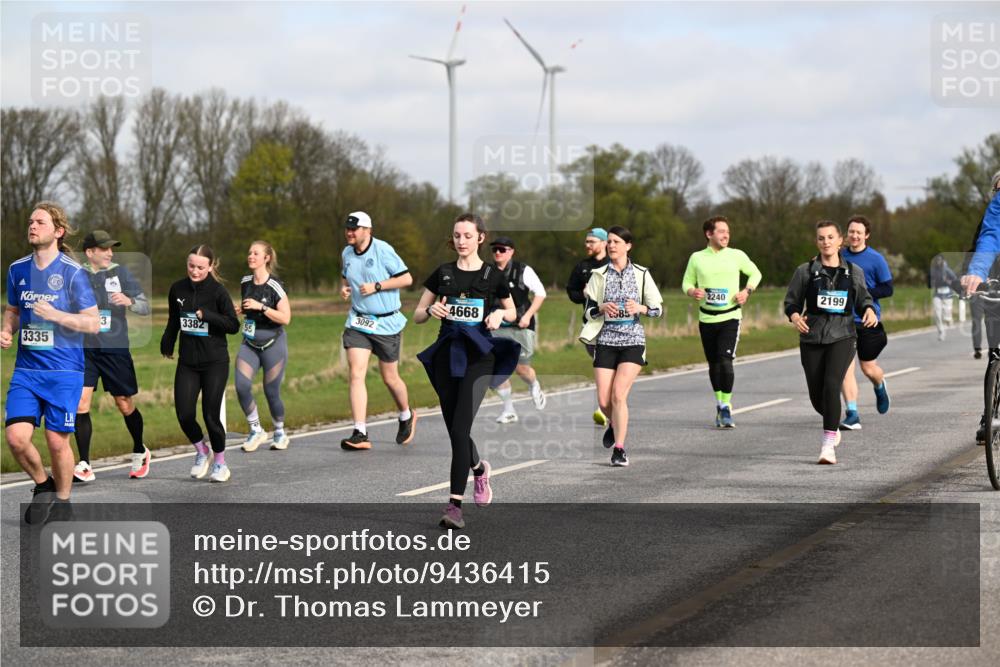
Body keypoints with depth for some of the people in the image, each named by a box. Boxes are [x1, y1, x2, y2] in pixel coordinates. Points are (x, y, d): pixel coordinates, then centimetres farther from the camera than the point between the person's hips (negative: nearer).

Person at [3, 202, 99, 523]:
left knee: (57, 441, -1)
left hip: (63, 371, -4)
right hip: (26, 370, 4)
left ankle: (62, 500, 23)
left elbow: (93, 323, -7)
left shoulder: (72, 273, -7)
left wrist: (56, 315, -20)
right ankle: (43, 484, 19)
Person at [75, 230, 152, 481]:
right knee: (81, 402, -12)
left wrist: (129, 301, -22)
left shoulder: (120, 273, -1)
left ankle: (140, 452, 34)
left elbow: (146, 307, -4)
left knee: (126, 405, 9)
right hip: (85, 350, 1)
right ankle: (84, 466, -7)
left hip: (116, 350, 0)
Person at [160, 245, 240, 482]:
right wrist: (166, 345, 25)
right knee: (184, 413, -7)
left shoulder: (217, 291, -9)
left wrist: (207, 315, -22)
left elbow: (234, 325, -13)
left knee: (211, 414, -5)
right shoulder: (178, 289, 3)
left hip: (215, 362, -4)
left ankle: (220, 463, 15)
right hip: (187, 362, 4)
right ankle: (201, 452, 21)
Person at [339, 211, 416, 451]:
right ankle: (360, 434, -13)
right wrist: (344, 287, 2)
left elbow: (407, 278, -11)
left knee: (390, 378, 8)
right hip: (357, 322, 4)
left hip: (386, 323, -4)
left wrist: (377, 286, -18)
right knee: (356, 374, -11)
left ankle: (406, 416, 38)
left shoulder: (383, 250, -13)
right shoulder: (347, 253, 5)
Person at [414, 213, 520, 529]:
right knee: (454, 430, 9)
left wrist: (500, 314, -7)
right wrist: (432, 310, -11)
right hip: (446, 354, 3)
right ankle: (479, 469, 42)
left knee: (460, 428, -16)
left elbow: (513, 312, 15)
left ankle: (455, 504, -17)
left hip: (478, 357, -3)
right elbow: (417, 316, 11)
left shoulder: (493, 275, 2)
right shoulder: (442, 273, 7)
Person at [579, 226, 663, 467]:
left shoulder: (641, 274, 4)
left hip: (633, 340, -2)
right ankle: (615, 424, 33)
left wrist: (641, 308, -16)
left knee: (618, 393, -17)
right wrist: (601, 308, -14)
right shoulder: (599, 275, 7)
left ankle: (619, 449, -9)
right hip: (606, 340, 2)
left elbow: (659, 309, 4)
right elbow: (588, 311, 7)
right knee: (604, 400, -2)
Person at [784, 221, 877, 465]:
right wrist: (794, 316, -14)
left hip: (842, 337, -1)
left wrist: (869, 311, -8)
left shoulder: (854, 272, 9)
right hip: (812, 337, 1)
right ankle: (833, 425, 40)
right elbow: (791, 301, 8)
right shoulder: (805, 271, 5)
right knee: (817, 395, 6)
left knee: (831, 386, -21)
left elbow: (863, 300, 15)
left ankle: (828, 445, -21)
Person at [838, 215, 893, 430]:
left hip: (867, 321, -2)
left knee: (868, 368, 9)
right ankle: (852, 415, -9)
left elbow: (888, 289, -6)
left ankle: (880, 387, 44)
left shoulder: (876, 259, -5)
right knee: (845, 367, -9)